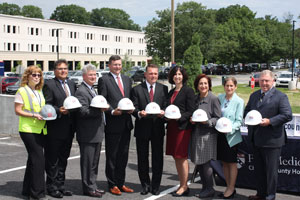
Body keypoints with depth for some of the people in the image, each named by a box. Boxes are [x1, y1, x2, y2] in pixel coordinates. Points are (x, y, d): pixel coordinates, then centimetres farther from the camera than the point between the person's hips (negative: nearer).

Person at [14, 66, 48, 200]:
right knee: (38, 160, -12)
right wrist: (34, 115, -19)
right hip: (28, 129, -7)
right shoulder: (22, 91, -4)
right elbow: (17, 111, -9)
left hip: (40, 129, 8)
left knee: (33, 159, 12)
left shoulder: (39, 92, 17)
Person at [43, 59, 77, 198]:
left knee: (63, 158, 15)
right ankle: (51, 187, 12)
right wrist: (59, 111, -25)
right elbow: (46, 106, -12)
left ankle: (60, 185, 26)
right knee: (52, 160, 1)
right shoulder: (49, 85, -7)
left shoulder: (72, 84, 14)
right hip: (55, 129, -7)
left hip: (68, 129, 7)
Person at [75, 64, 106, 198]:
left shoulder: (92, 90, 18)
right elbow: (83, 112, -22)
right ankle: (88, 188, 9)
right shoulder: (81, 91, -14)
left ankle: (93, 186, 26)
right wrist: (99, 109, -28)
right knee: (87, 162, 0)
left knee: (94, 161, 16)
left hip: (96, 133, 10)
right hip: (87, 135, -10)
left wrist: (102, 108, 9)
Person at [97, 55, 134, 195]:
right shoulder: (104, 80, -3)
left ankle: (121, 183, 23)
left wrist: (131, 108, -2)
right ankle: (112, 185, 13)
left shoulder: (127, 79, 16)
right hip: (112, 124, -6)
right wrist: (112, 111, -19)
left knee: (123, 155, 12)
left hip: (126, 123, 6)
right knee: (112, 156, 3)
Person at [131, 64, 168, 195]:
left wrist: (163, 112, -18)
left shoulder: (163, 89, 8)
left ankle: (155, 186, 16)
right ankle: (145, 185, 21)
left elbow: (166, 106, 4)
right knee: (142, 158, 7)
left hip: (158, 129, 1)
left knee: (158, 158, 4)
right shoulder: (137, 89, 2)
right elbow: (134, 108, -2)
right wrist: (139, 113, -23)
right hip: (142, 128, -1)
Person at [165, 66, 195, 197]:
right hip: (172, 127, 7)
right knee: (176, 157, 10)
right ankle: (182, 185, 19)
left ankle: (184, 187, 5)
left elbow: (191, 111, -10)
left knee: (182, 157, -4)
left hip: (183, 127, -7)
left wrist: (179, 116, -22)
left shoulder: (188, 91, -6)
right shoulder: (171, 92, 16)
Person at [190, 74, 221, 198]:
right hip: (196, 134, 6)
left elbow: (218, 118, -8)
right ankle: (204, 187, 22)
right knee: (198, 163, 9)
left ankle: (209, 189, 9)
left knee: (206, 162, -4)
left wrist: (207, 121, -21)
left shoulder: (213, 99, -7)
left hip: (208, 135, -6)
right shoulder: (196, 99, 12)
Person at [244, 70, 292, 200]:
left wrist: (270, 121, -22)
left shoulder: (280, 96, -8)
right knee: (258, 169, 17)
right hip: (256, 139, 7)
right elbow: (246, 111, 21)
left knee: (271, 170, 3)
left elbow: (288, 115, -15)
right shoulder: (254, 95, 13)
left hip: (272, 140, -7)